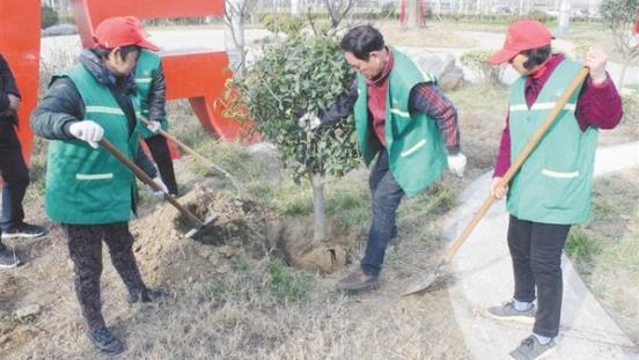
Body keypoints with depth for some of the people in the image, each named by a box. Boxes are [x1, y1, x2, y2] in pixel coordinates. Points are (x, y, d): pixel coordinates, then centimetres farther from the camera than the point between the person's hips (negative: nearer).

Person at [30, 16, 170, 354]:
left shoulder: (124, 87, 6)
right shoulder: (73, 83, -20)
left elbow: (130, 141, 15)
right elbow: (39, 118, -35)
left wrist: (152, 175, 18)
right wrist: (73, 125, -56)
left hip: (114, 190, 8)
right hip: (79, 195, -8)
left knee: (122, 246, 28)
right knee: (88, 265, 8)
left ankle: (137, 291, 51)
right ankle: (95, 326, 28)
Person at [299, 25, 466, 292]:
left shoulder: (409, 82, -36)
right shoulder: (369, 72, -12)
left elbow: (446, 112, -26)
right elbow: (350, 99, 6)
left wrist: (453, 153, -18)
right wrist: (320, 119, -3)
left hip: (410, 149, -9)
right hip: (390, 145, 9)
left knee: (384, 199, -12)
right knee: (377, 184, 26)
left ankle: (369, 271, -3)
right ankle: (387, 230, 55)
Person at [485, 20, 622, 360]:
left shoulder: (578, 77, -15)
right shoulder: (519, 86, 7)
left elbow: (609, 118, -25)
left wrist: (600, 80, -43)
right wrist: (501, 174, 2)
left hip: (556, 195, -8)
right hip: (523, 190, 8)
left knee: (544, 263, 0)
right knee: (519, 249, 22)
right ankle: (524, 303, 46)